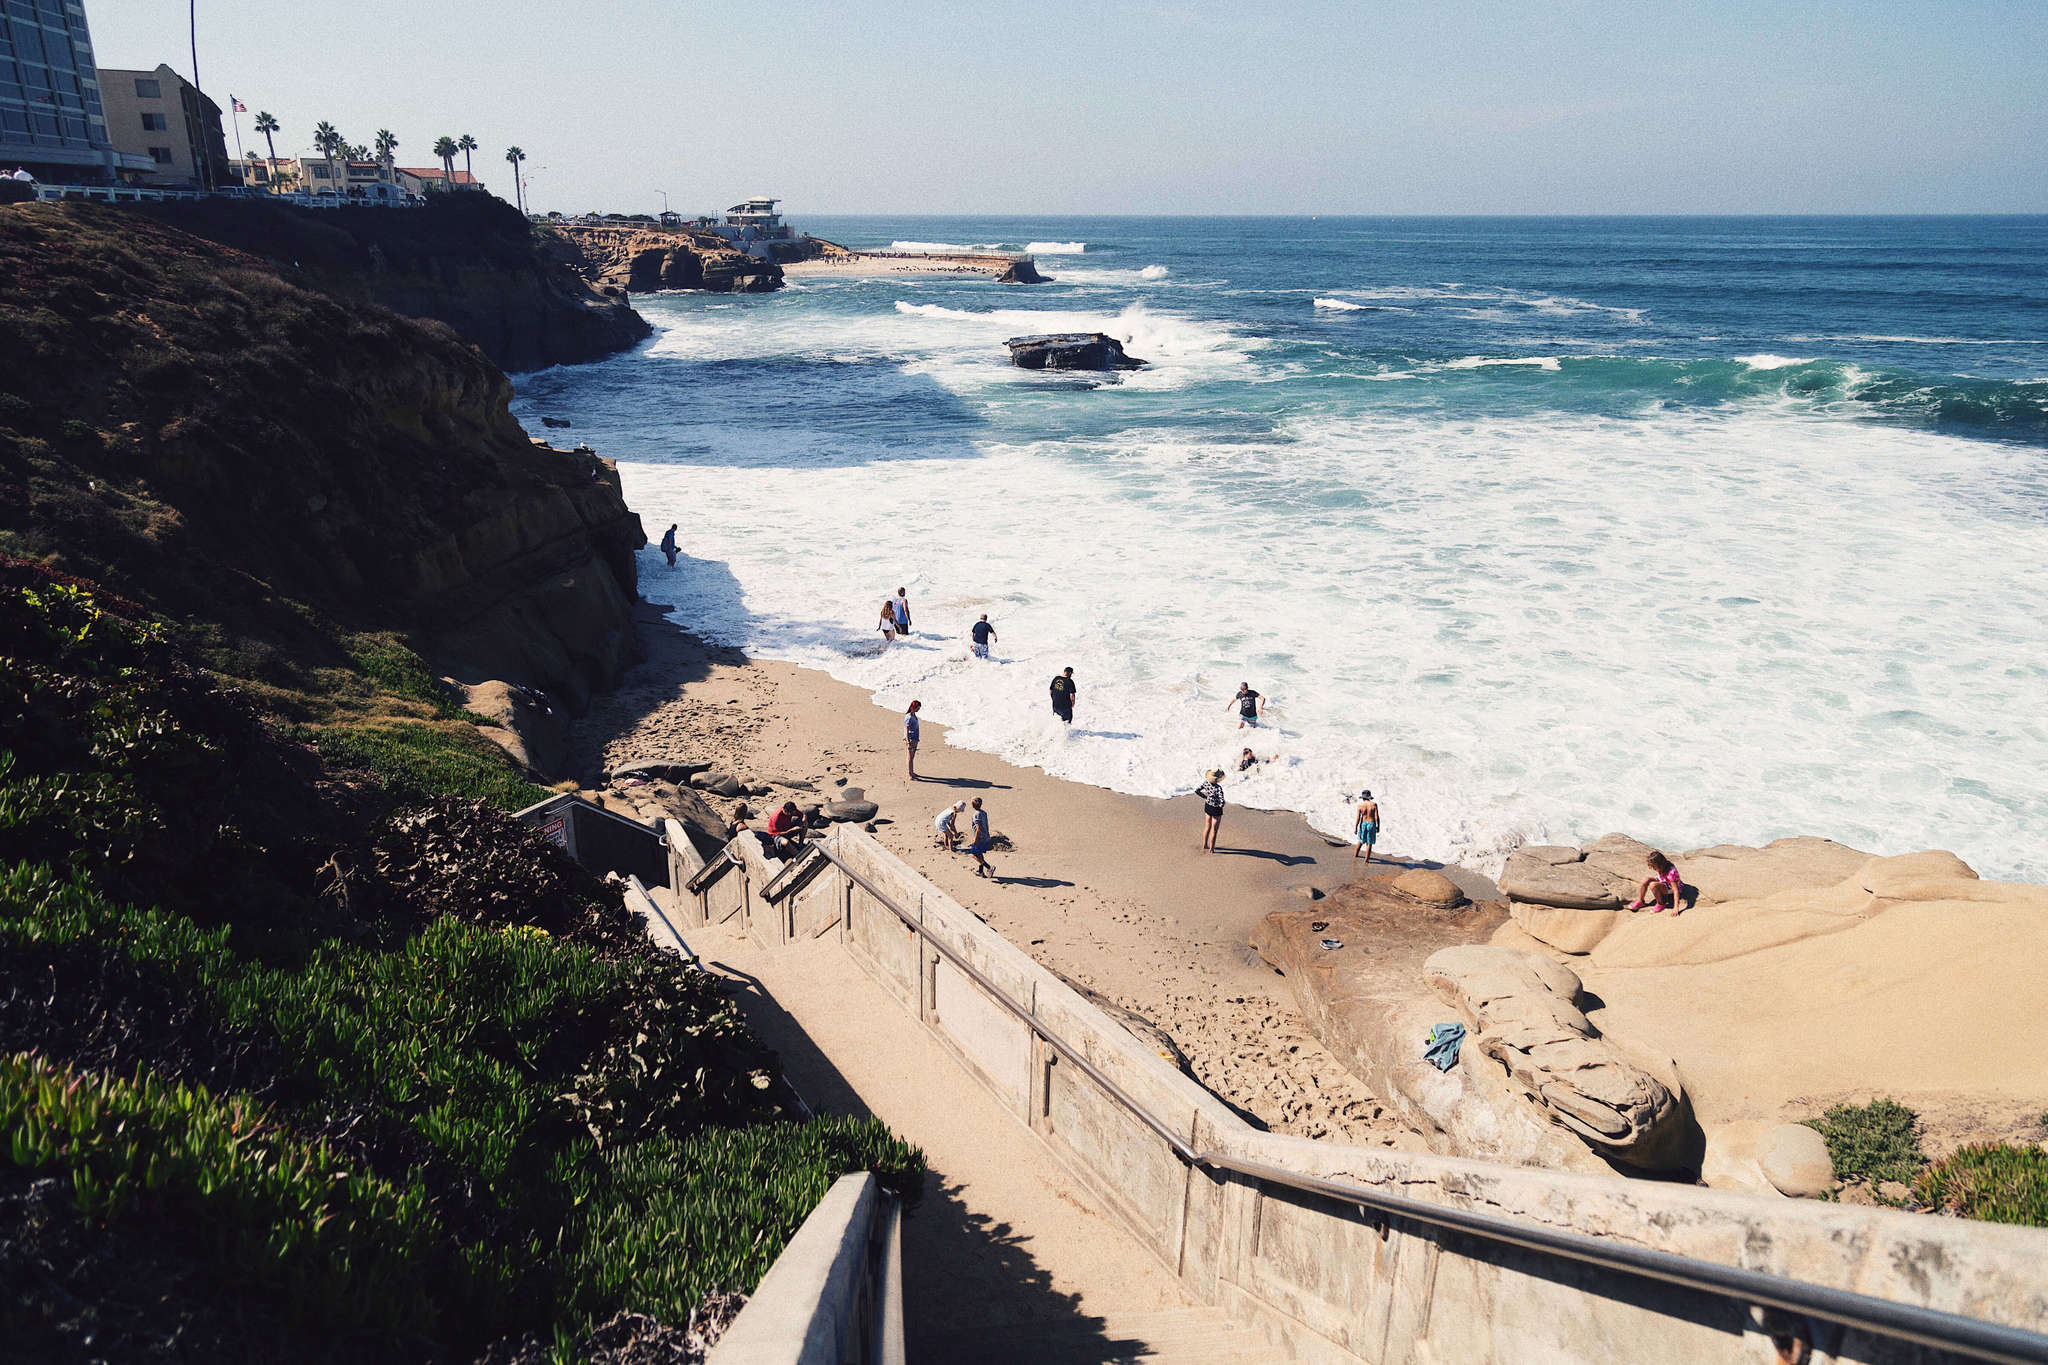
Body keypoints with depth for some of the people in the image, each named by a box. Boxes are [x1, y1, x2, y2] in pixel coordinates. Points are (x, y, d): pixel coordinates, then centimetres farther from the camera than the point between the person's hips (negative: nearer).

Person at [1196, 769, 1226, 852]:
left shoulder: (1205, 783, -15)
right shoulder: (1218, 788, -33)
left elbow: (1197, 791, -5)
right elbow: (1222, 802, -36)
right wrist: (1221, 805, -13)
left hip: (1207, 807, 6)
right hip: (1216, 810, -6)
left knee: (1208, 826, 26)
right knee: (1214, 829, 13)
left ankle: (1204, 845, 39)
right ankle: (1211, 849, 25)